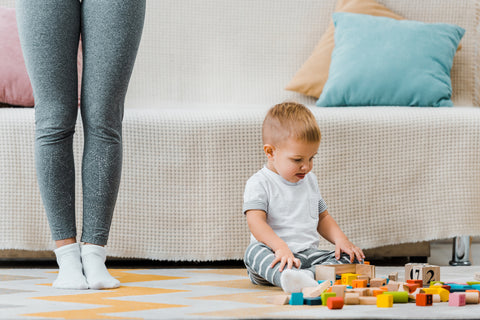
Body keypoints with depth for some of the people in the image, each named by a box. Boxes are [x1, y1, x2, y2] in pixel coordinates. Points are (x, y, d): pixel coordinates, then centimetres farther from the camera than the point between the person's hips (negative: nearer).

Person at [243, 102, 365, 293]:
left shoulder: (310, 181, 18)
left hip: (310, 254, 6)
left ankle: (307, 276, -40)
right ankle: (287, 278, -65)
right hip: (278, 257, -6)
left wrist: (341, 240, 6)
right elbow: (256, 222, -16)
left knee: (351, 258, -16)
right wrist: (281, 247, -34)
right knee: (254, 251, -37)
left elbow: (323, 217, 27)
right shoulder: (259, 184, -3)